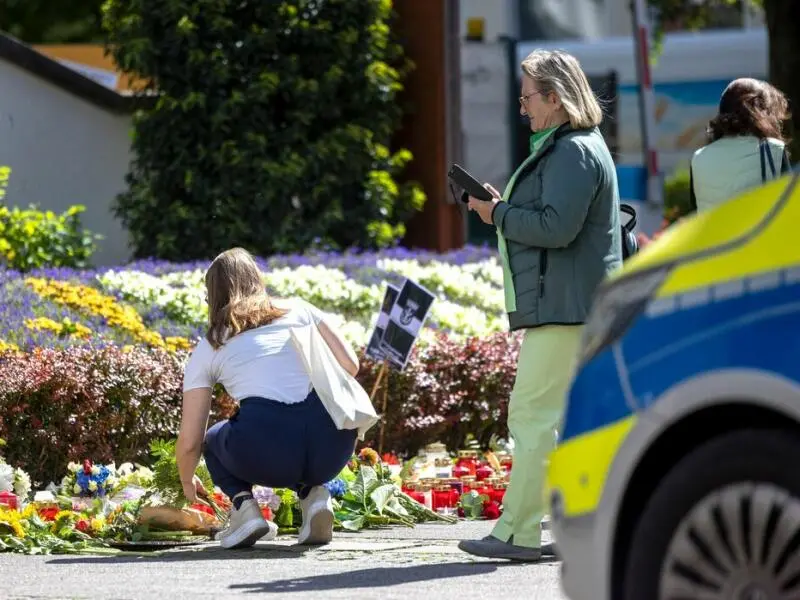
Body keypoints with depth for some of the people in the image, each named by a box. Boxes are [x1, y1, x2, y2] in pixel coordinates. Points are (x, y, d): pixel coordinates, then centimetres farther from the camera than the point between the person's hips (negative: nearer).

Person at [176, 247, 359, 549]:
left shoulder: (207, 350, 19)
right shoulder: (299, 310, 22)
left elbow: (189, 441, 18)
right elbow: (350, 365, 16)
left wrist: (188, 482, 38)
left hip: (266, 453, -2)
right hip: (333, 445, 2)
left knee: (214, 440, 32)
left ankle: (243, 503, 3)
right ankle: (312, 493, 9)